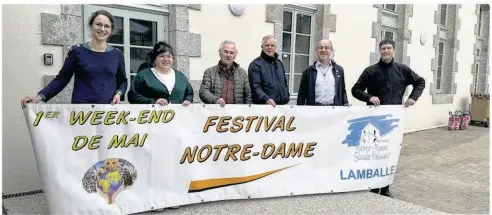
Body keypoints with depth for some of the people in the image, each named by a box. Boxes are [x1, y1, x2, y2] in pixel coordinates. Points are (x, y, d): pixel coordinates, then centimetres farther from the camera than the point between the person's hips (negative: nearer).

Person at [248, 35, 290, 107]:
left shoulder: (279, 63, 18)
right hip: (263, 106, -6)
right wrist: (266, 99, -30)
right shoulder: (255, 64, -6)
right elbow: (255, 87, -17)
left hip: (282, 105, 6)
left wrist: (287, 96, 11)